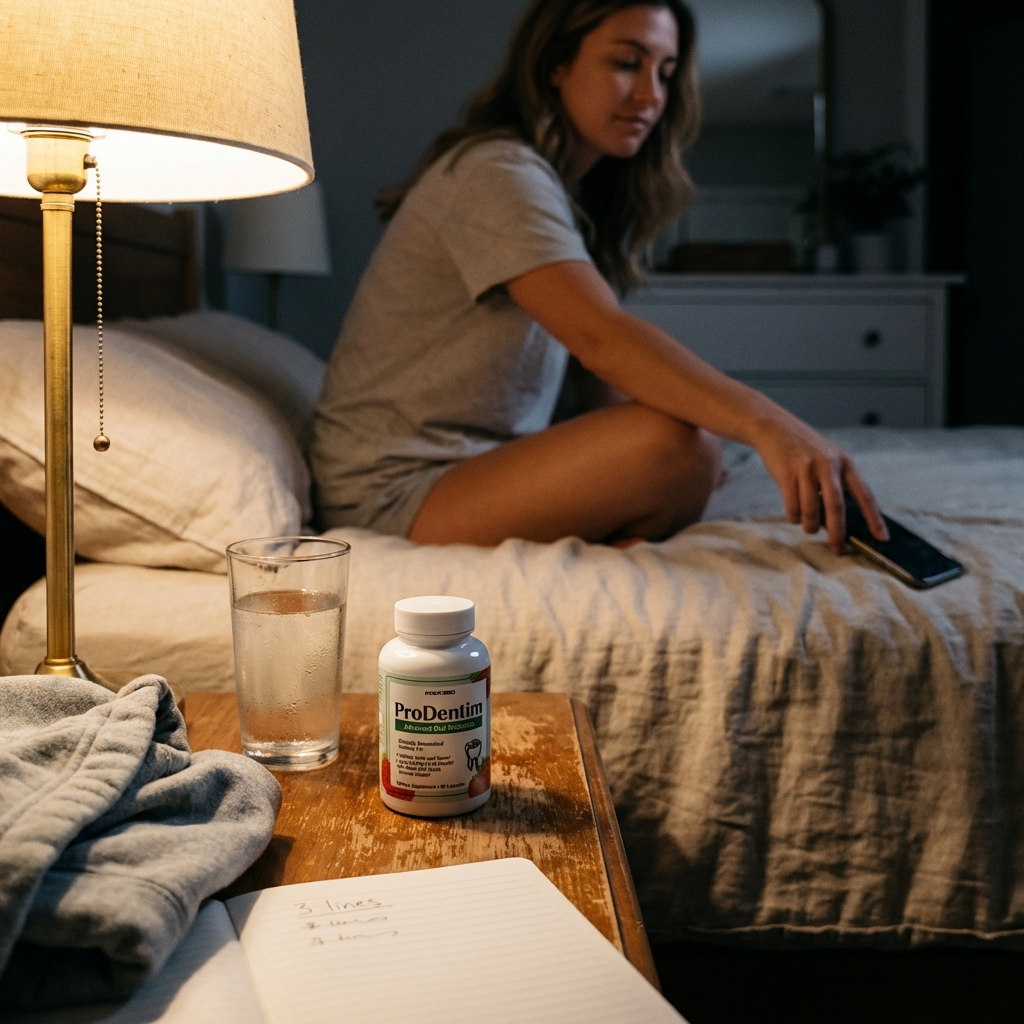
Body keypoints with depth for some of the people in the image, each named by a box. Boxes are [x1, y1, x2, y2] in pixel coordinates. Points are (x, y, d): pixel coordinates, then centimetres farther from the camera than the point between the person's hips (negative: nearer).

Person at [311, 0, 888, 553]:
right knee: (677, 441, -27)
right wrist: (766, 423, -44)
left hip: (481, 463, 9)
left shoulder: (579, 193, 15)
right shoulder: (497, 173, -16)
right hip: (396, 490, -9)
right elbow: (600, 338, -33)